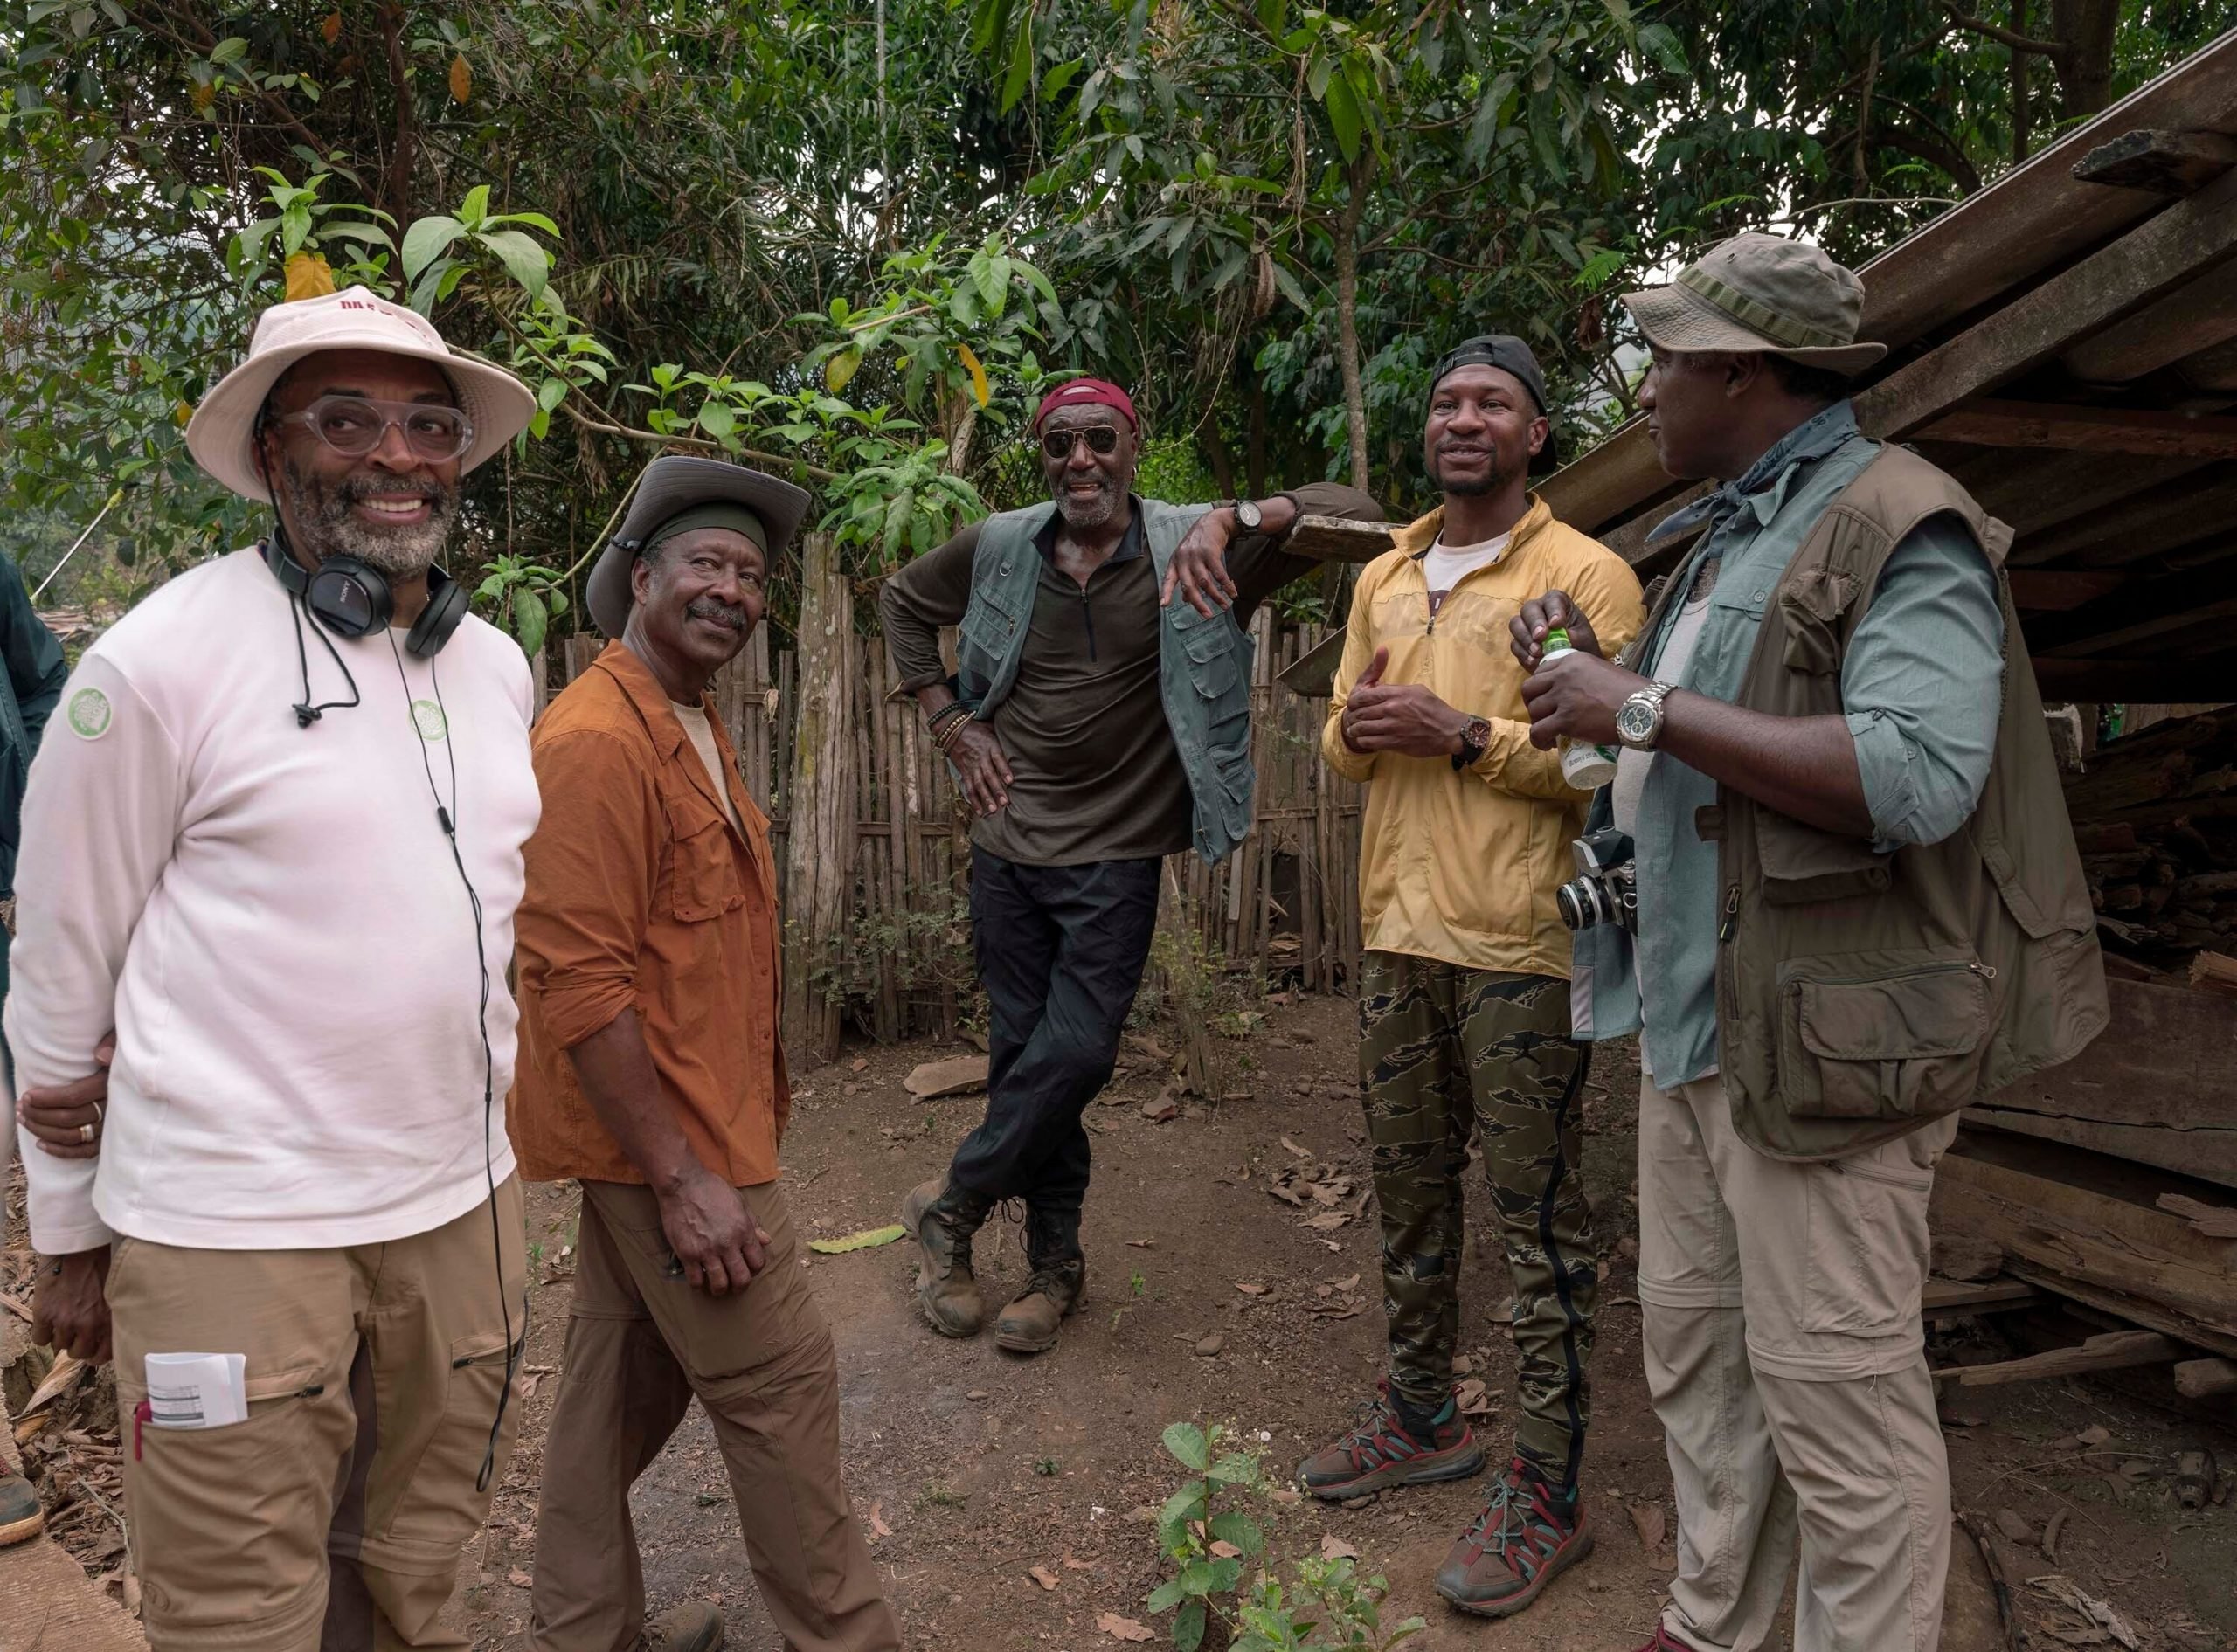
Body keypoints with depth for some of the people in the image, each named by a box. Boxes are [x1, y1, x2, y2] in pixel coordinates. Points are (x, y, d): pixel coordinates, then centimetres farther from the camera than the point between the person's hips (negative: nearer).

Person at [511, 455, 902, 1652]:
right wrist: (682, 1178, -23)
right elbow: (579, 980, -24)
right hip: (667, 1139, -9)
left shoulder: (692, 729, 12)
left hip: (665, 1131, 9)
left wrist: (760, 1089, 16)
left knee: (628, 1383, 18)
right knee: (781, 1385, 2)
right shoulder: (598, 739, -19)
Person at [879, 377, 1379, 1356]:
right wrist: (948, 721, 6)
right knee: (1022, 1051, 8)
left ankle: (949, 1208, 18)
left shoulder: (1188, 547, -10)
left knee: (1075, 1053, -8)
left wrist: (1232, 519, -35)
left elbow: (1352, 511, -18)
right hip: (1008, 843, 3)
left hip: (1117, 855, -2)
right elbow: (902, 601, 18)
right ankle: (1056, 1263, 26)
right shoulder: (999, 548, -1)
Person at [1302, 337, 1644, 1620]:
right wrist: (1356, 731, -3)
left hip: (1520, 947, -7)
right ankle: (1422, 1417, 34)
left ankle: (1549, 1490, 14)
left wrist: (1465, 734, -19)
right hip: (1398, 935, 7)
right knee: (1410, 1189, 17)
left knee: (1541, 1218, 1)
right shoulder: (1384, 580, 16)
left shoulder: (1587, 575, -5)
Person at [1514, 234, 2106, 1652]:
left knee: (1834, 1393, -1)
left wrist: (1644, 709, -22)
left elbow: (1917, 775, -25)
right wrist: (1602, 664, 11)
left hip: (1822, 1035, -9)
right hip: (1695, 1020, 9)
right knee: (1697, 1352, 16)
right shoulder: (1735, 537, 18)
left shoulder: (1900, 527, -11)